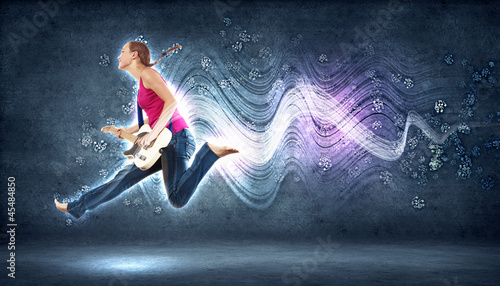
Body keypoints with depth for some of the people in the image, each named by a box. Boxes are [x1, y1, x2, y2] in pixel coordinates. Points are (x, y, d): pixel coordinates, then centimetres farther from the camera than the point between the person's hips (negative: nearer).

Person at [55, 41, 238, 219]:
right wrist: (130, 130, 24)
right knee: (126, 176, 14)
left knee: (178, 199, -18)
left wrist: (153, 134, -21)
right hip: (166, 143, 9)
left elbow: (171, 102, -18)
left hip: (176, 138, -9)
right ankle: (77, 207, 23)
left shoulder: (147, 73, -6)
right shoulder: (142, 80, 22)